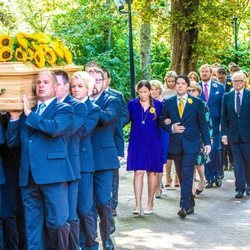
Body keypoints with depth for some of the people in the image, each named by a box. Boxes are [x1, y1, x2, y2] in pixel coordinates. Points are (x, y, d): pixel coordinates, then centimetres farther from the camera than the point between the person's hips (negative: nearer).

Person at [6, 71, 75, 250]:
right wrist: (14, 117, 1)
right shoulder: (26, 111, 18)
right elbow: (11, 142, 13)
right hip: (28, 176, 5)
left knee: (57, 222, -7)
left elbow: (55, 128, -18)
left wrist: (30, 114, -8)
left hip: (53, 173, -5)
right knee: (32, 225, 9)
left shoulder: (64, 109, 4)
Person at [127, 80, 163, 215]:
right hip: (137, 143, 0)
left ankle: (150, 204, 18)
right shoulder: (132, 104, 2)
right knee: (138, 172, -6)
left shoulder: (158, 105, 1)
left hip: (153, 143, 0)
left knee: (152, 172, 7)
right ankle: (138, 205, -5)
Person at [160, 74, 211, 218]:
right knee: (182, 175, 8)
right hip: (176, 144, 3)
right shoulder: (168, 103, 8)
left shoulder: (197, 103, 2)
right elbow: (162, 121, 10)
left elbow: (203, 124, 3)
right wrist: (171, 128, -10)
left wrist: (207, 142, -1)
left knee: (187, 174, -13)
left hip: (191, 143, -3)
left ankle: (185, 206, -15)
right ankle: (190, 204, 19)